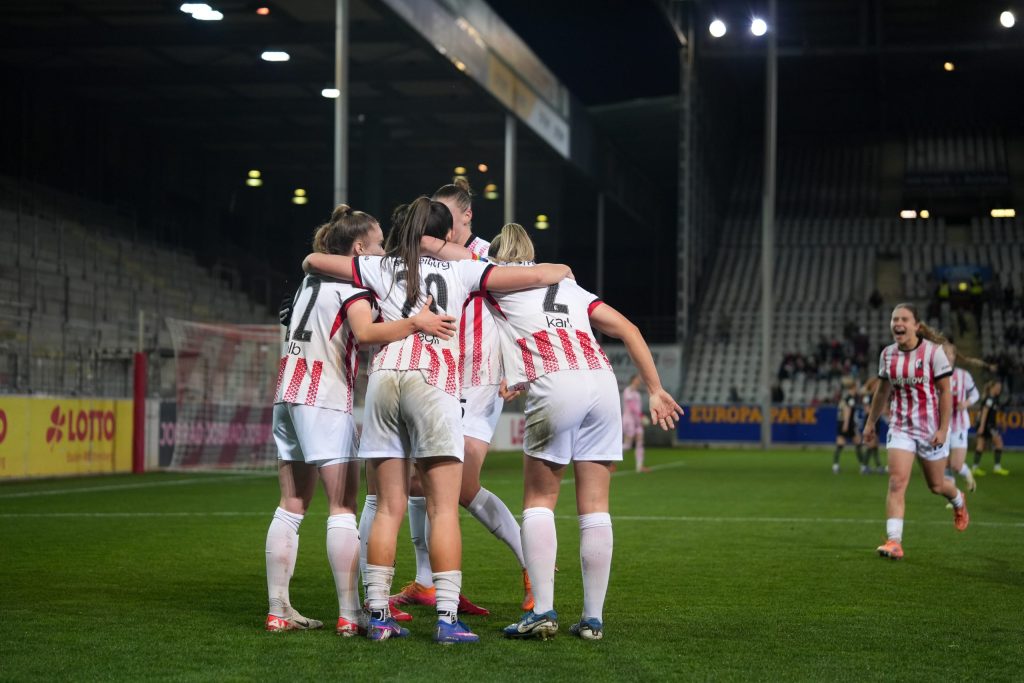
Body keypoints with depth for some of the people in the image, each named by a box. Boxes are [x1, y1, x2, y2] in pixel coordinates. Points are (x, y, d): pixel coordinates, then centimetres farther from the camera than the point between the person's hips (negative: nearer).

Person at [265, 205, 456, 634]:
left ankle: (279, 610, 7)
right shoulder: (352, 280, -7)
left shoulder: (314, 278, 21)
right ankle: (350, 615, -10)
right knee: (343, 506, -7)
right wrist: (416, 323, -33)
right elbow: (365, 332, -24)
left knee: (292, 504, 8)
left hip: (288, 393, 8)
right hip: (325, 397, -8)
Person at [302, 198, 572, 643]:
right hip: (432, 381, -3)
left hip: (384, 376, 3)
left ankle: (378, 614, 5)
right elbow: (537, 276, 11)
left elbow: (313, 261, 23)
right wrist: (561, 270, 32)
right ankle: (447, 618, -7)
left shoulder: (382, 267, 19)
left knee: (388, 507, 7)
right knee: (444, 508, -2)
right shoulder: (460, 271, 14)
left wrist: (312, 266, 45)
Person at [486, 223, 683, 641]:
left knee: (539, 501, 7)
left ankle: (542, 611, -3)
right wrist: (655, 390, 21)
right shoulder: (569, 287, 29)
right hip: (603, 383, 4)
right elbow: (628, 330, 21)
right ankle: (593, 618, 6)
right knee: (595, 507, 7)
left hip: (556, 388, -4)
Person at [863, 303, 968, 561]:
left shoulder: (933, 352, -12)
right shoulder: (887, 354, 1)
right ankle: (894, 542, -17)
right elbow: (882, 390, 15)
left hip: (931, 429, -3)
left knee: (936, 486, 12)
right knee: (897, 482, -14)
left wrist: (943, 429, -14)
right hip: (900, 427, 3)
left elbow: (945, 392, -10)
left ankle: (958, 501, 49)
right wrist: (871, 422, 18)